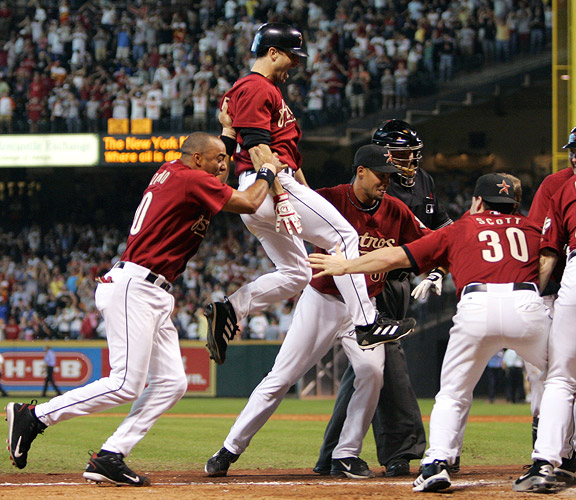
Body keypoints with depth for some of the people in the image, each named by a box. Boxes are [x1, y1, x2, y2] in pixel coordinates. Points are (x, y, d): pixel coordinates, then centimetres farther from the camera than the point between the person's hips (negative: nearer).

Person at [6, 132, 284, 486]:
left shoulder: (170, 173, 17)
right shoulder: (191, 179, -10)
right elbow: (249, 203, -11)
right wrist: (267, 172, 8)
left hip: (155, 297, 11)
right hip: (133, 287, -11)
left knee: (171, 382, 2)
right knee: (127, 384, -14)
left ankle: (109, 458, -2)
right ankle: (33, 416, -6)